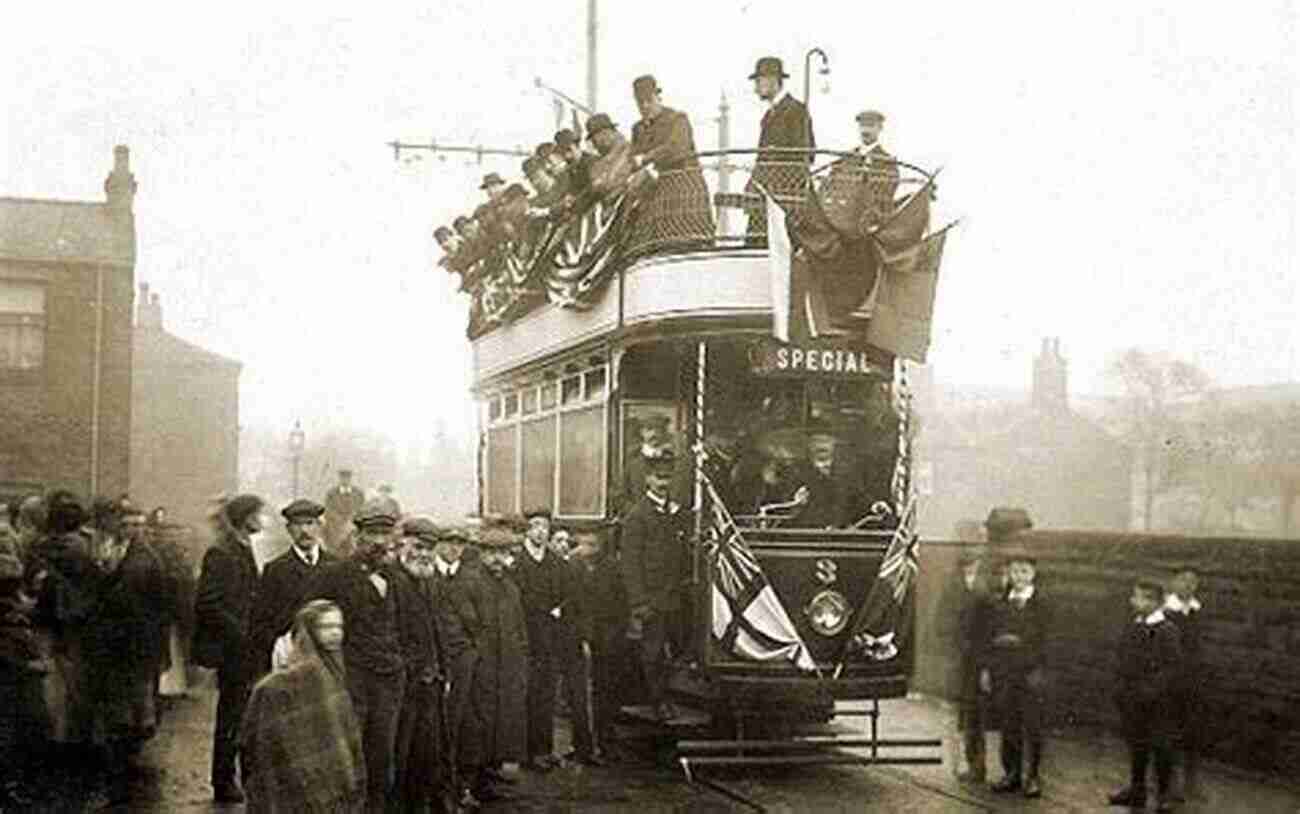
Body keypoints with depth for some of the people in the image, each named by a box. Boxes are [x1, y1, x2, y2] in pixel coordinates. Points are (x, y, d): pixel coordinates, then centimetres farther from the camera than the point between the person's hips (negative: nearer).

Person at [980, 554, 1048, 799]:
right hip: (1002, 671, 3)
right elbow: (990, 638, 10)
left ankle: (1032, 776, 10)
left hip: (1030, 672, -3)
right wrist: (986, 669, 5)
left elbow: (1043, 639, -4)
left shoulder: (1041, 604, -1)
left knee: (1032, 726, 2)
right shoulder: (999, 604, 9)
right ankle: (1011, 774, 16)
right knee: (1008, 726, 7)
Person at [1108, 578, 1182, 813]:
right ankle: (1136, 790, 26)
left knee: (1159, 746, 3)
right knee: (1136, 744, 14)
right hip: (1130, 700, 6)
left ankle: (1163, 795, 14)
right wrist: (1120, 686, 7)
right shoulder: (1132, 627, 8)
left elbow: (1170, 667, -15)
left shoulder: (1167, 630, -12)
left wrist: (1151, 692, -18)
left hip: (1156, 700, -6)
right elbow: (1120, 658, 15)